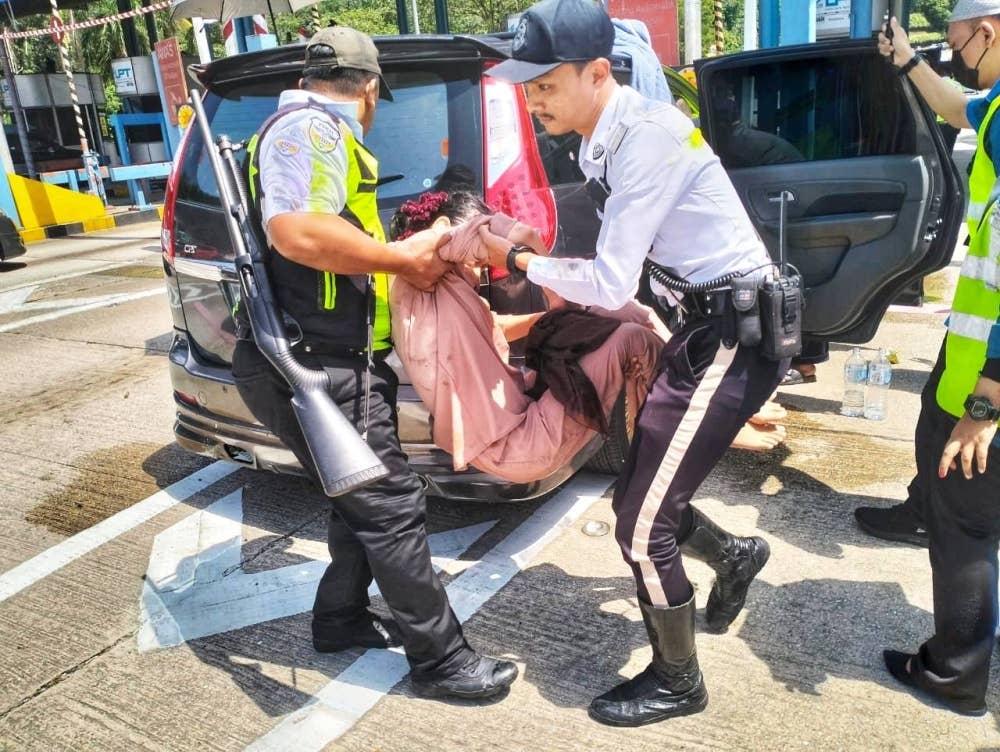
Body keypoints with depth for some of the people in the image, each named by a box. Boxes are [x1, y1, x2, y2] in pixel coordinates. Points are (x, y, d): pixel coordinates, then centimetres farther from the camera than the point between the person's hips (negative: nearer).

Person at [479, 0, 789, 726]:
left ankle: (677, 682, 21)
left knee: (642, 524, -2)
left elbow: (611, 285, -21)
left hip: (734, 333, -9)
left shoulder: (647, 134, -20)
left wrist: (517, 260, -9)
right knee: (638, 496, 15)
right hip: (711, 325, 9)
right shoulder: (609, 140, 8)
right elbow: (623, 264, 15)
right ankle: (733, 554, 42)